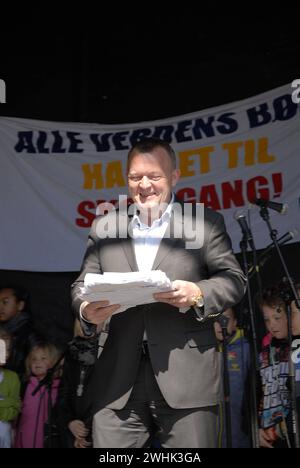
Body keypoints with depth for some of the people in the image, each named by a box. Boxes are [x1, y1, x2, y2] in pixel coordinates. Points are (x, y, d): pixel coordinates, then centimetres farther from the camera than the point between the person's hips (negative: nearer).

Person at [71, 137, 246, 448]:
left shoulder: (206, 223, 7)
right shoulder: (103, 228, 14)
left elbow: (234, 279, 4)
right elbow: (83, 284, 14)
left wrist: (199, 294, -16)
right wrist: (86, 309, -9)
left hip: (188, 379, -2)